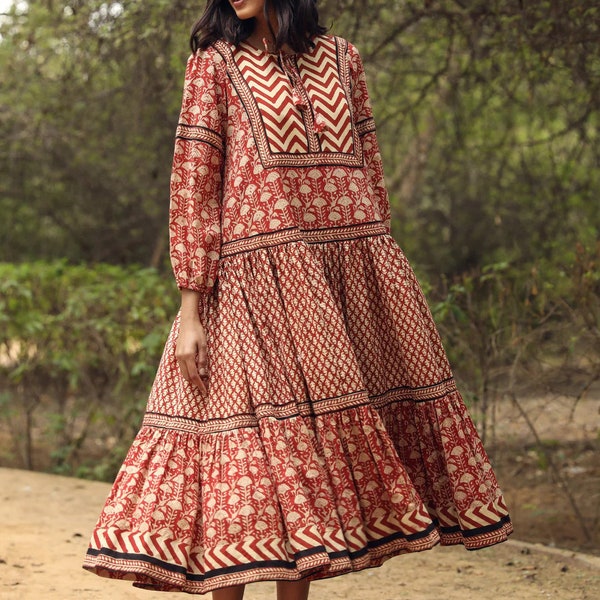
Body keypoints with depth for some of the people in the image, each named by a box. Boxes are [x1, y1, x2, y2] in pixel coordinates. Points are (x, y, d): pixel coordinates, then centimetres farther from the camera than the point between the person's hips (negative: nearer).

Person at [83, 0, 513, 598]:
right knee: (261, 442, -6)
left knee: (318, 434, 6)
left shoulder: (340, 58, 14)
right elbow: (192, 186, -2)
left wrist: (378, 273, 13)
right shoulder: (214, 63, 3)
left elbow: (370, 170, 17)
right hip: (260, 274, -4)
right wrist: (190, 308, -10)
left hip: (352, 272, 4)